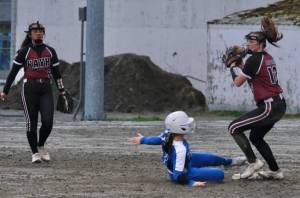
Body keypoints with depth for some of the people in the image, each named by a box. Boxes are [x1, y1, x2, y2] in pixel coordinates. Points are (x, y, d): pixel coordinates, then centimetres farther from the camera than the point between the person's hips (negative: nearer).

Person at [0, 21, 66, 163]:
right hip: (29, 89, -2)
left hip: (46, 89, 2)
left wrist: (62, 91, 11)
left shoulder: (50, 51, 8)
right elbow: (13, 72, 0)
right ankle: (35, 153, 10)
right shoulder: (24, 52, -1)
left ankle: (41, 146, 14)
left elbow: (56, 72, 14)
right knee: (31, 123, -3)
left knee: (48, 121, -11)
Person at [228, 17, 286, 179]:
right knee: (256, 137, 24)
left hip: (268, 108, -10)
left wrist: (233, 67, 7)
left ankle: (253, 162, -6)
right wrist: (239, 66, 14)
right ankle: (275, 171, 26)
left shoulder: (254, 60, -16)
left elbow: (238, 82, -9)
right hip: (279, 105, 10)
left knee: (234, 128, -3)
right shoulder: (268, 58, 12)